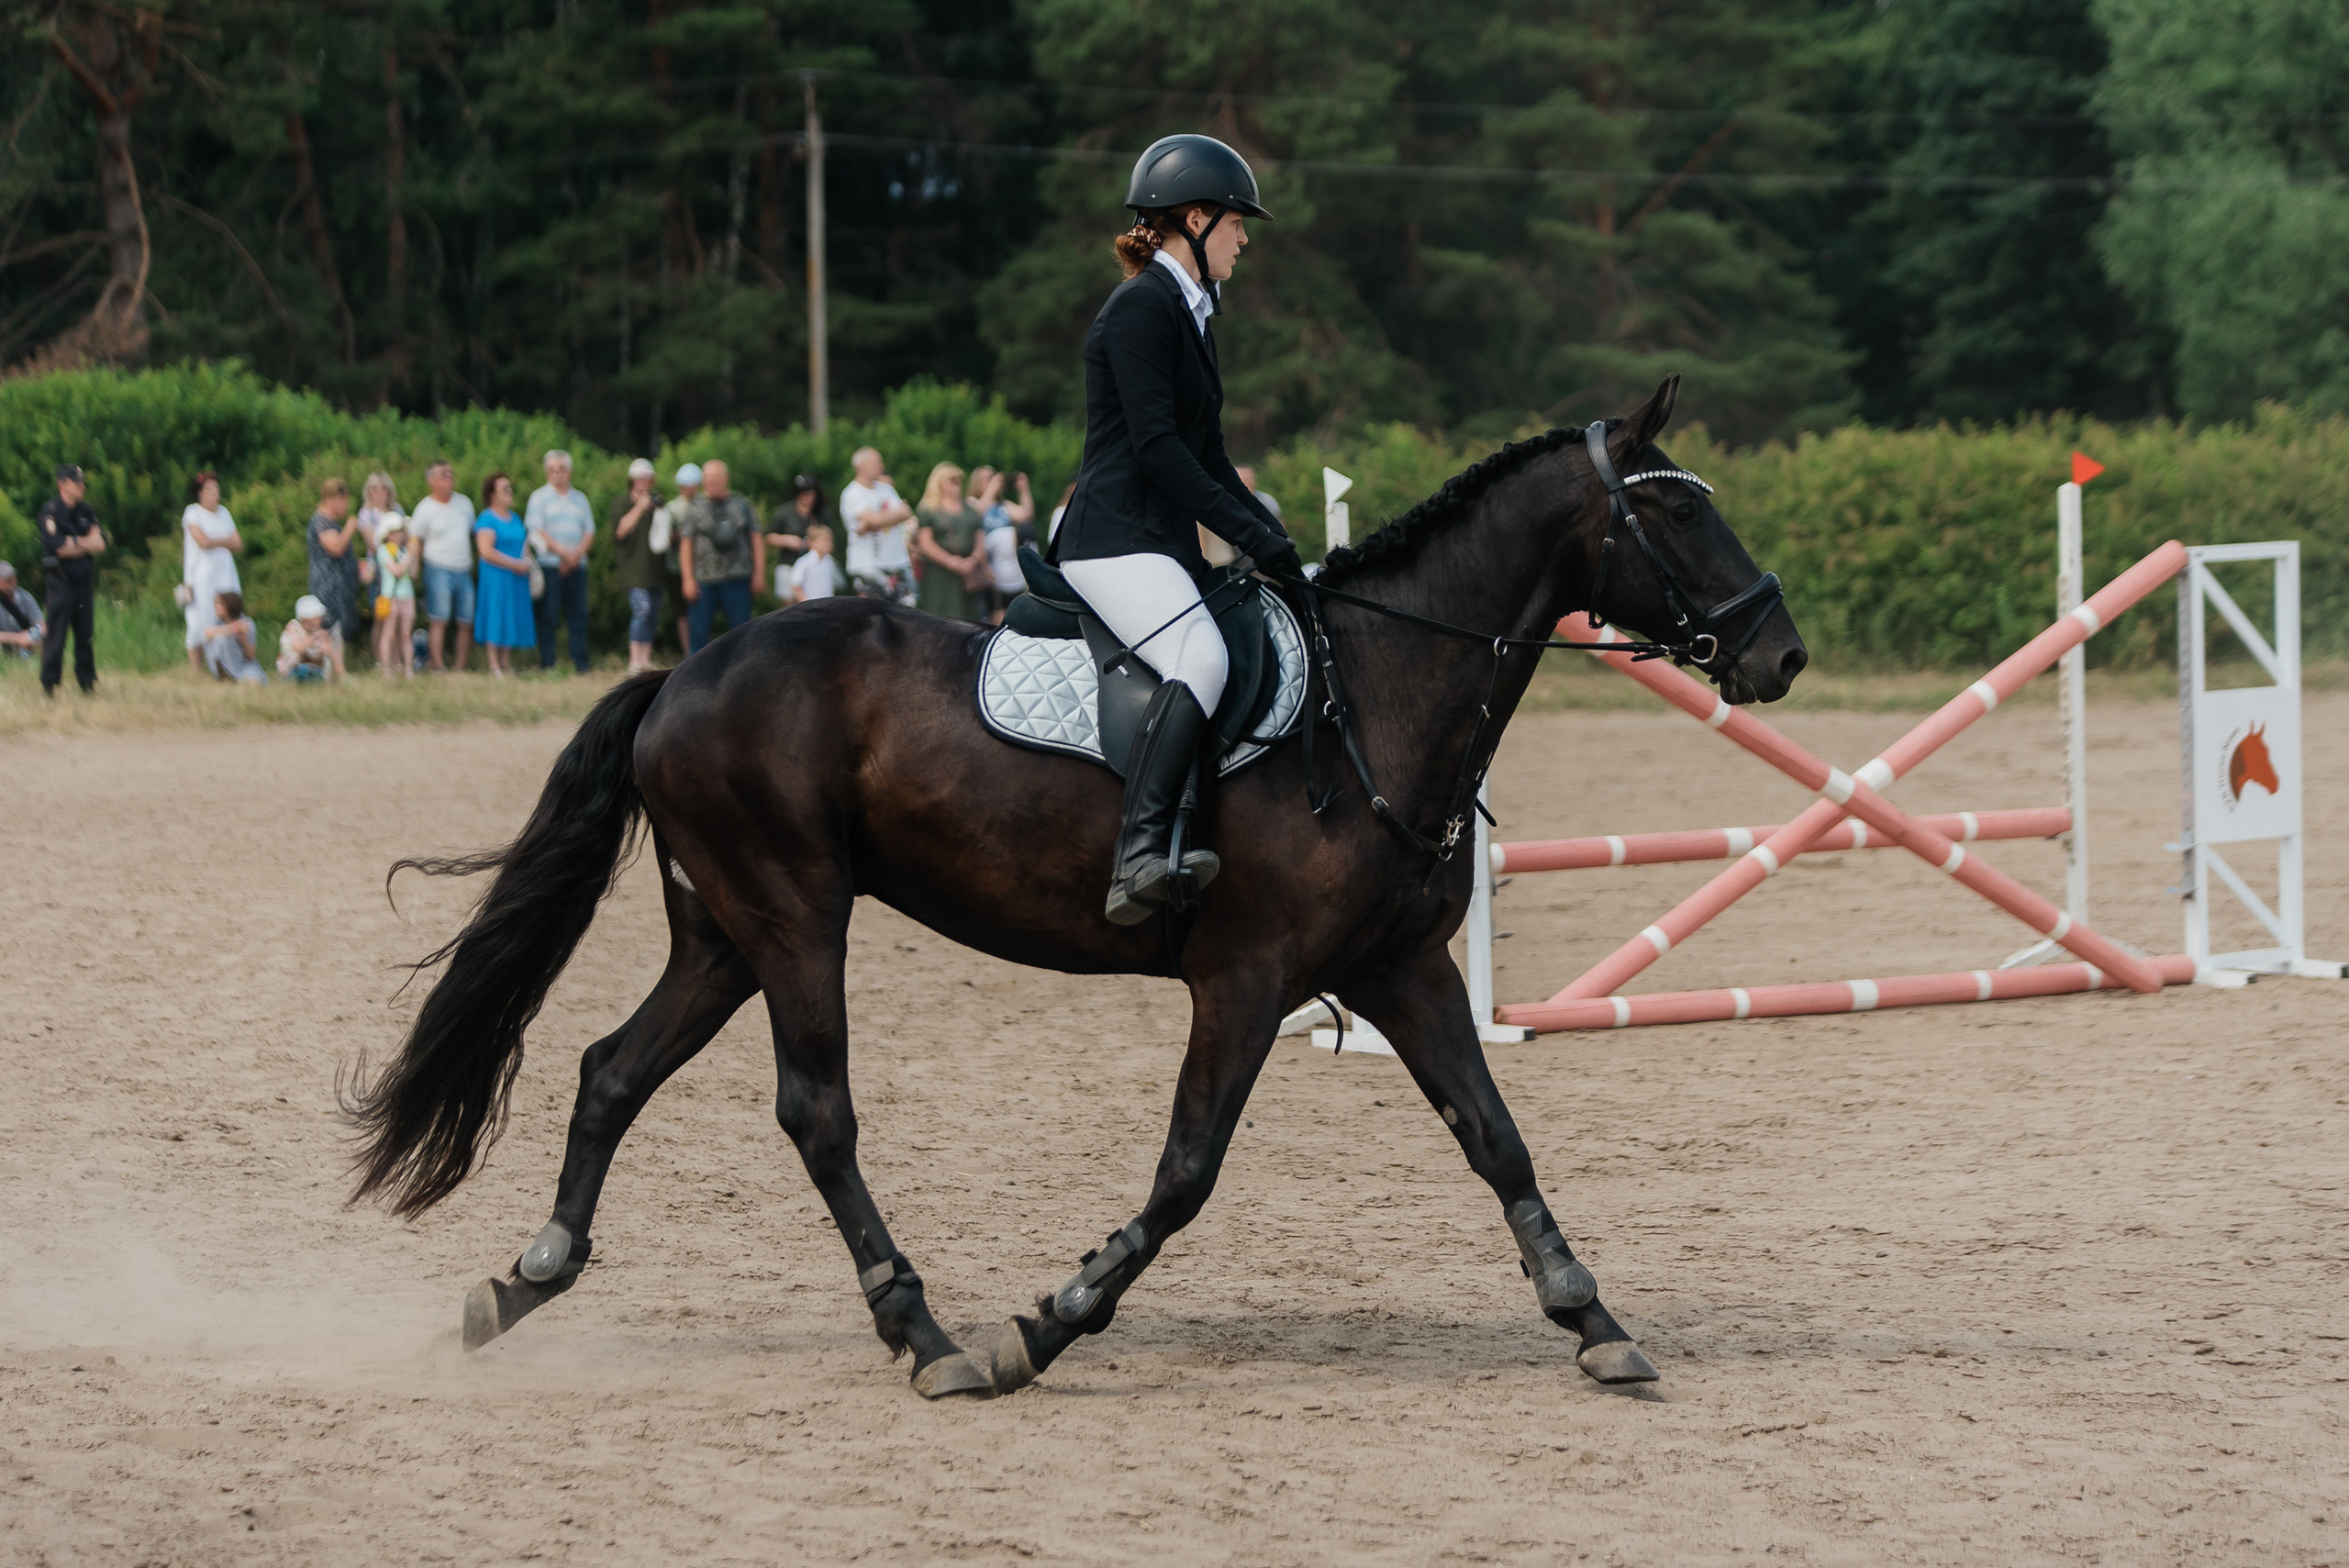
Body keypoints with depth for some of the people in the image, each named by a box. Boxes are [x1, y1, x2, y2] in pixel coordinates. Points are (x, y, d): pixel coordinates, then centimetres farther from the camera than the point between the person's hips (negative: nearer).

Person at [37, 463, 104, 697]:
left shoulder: (86, 511, 13)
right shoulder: (51, 510, -6)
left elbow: (100, 545, 5)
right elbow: (58, 547, -15)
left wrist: (74, 545, -11)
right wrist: (86, 542, -5)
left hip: (84, 580, 6)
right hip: (61, 579, -6)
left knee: (85, 633, 6)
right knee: (56, 633, -7)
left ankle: (87, 683, 12)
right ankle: (48, 684, -4)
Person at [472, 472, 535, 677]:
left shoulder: (515, 518, 15)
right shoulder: (486, 519, -9)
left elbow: (525, 543, 24)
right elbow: (486, 551, -17)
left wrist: (526, 561, 1)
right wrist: (515, 564, -16)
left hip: (517, 577, 8)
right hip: (495, 576, -8)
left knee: (512, 620, 8)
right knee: (495, 621, -6)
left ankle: (507, 665, 14)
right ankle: (494, 667, -5)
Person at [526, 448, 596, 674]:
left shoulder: (579, 499, 16)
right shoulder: (539, 497, 5)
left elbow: (589, 531, 11)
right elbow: (537, 530, -5)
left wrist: (578, 553, -8)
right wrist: (563, 551, -13)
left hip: (576, 564, 4)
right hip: (549, 563, -4)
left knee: (578, 613, 1)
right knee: (548, 615, -5)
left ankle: (581, 664, 3)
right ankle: (547, 664, -2)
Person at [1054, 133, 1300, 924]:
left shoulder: (1187, 315, 21)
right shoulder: (1141, 308, -10)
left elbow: (1205, 454, 24)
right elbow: (1155, 444, -18)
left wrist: (1275, 542, 14)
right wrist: (1252, 535, -18)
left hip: (1162, 543, 11)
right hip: (1113, 539, -11)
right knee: (1201, 658, -32)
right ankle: (1137, 859, -44)